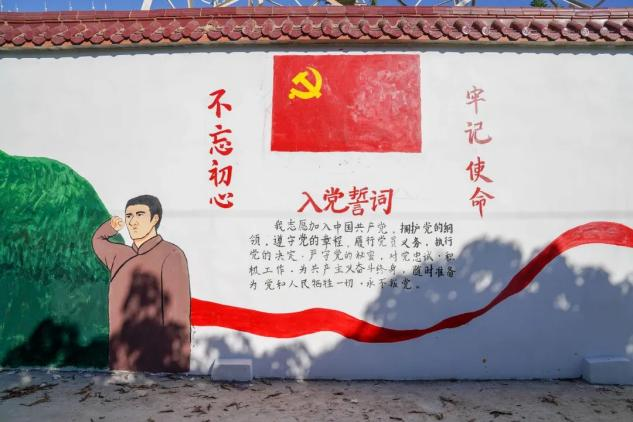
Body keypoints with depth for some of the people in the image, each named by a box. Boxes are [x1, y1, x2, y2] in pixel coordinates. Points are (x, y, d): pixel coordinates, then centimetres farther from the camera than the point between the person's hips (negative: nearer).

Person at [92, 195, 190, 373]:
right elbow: (98, 241, 35)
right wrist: (111, 225, 16)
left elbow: (178, 318, -13)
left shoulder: (170, 255, -9)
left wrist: (177, 369, -15)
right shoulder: (120, 255, 11)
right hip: (120, 364, 6)